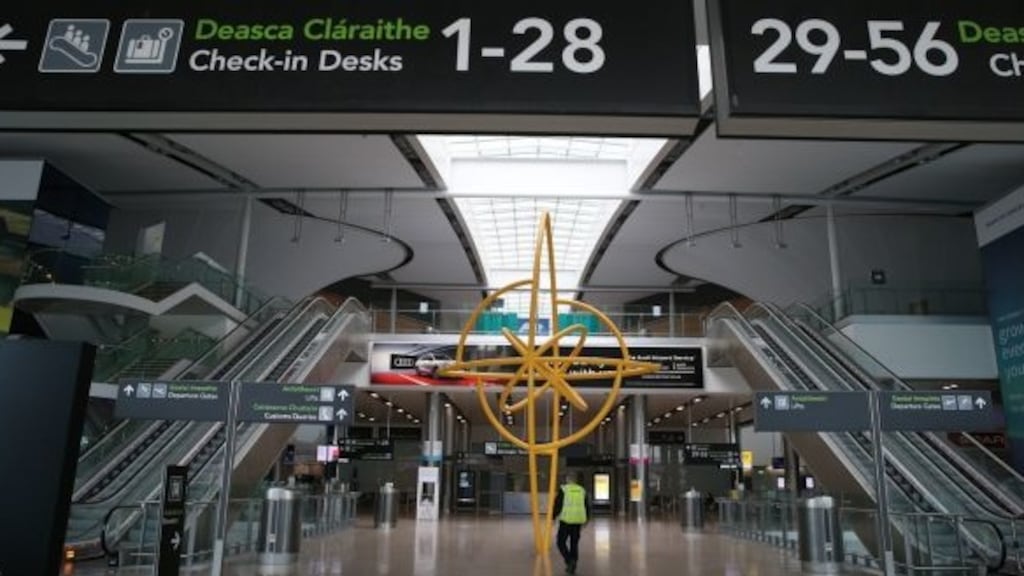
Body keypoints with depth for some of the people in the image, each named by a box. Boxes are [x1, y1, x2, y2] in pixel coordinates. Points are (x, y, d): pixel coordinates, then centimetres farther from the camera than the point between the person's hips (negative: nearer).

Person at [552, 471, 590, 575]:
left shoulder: (563, 489, -5)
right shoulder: (582, 490, 9)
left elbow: (557, 505, -8)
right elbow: (587, 507, 14)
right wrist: (586, 520, 25)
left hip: (566, 520, -4)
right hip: (578, 520, 5)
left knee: (561, 542, 7)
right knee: (574, 543, 14)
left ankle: (569, 561, -11)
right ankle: (572, 567, 13)